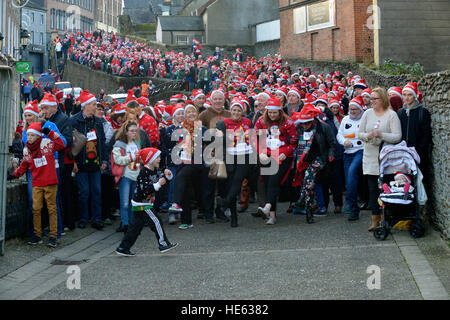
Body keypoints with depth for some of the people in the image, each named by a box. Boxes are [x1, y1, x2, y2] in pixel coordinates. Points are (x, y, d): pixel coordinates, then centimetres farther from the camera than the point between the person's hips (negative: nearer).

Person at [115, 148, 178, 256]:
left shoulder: (156, 170, 7)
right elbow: (144, 190, -27)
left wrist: (168, 175, -9)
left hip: (145, 204, 9)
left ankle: (123, 248, 16)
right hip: (141, 204, -9)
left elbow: (166, 179, 13)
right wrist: (158, 184, -27)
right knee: (156, 221, -6)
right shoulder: (144, 172, -20)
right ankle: (163, 244, 2)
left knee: (136, 226, 11)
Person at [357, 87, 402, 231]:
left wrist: (381, 134, -21)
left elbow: (397, 137, -10)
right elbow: (359, 133, 9)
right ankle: (375, 219, 9)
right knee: (372, 189, 3)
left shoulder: (392, 115, -3)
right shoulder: (367, 113, 8)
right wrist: (368, 136, -12)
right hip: (370, 157, 3)